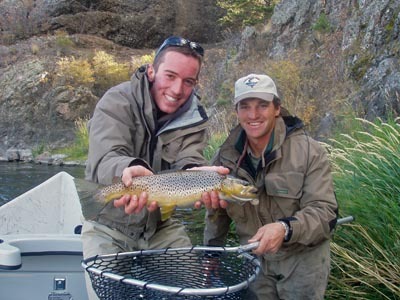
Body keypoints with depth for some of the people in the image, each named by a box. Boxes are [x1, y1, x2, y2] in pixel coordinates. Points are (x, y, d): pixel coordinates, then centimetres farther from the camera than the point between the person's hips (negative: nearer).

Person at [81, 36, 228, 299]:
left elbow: (188, 161, -20)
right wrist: (129, 169, -55)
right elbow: (105, 158, -31)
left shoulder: (194, 118, -6)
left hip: (162, 226, 3)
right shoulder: (117, 102, -17)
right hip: (109, 226, -3)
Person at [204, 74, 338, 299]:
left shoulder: (309, 152, -15)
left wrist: (285, 229, -37)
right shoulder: (226, 155, -4)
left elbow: (325, 211, -20)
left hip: (302, 260, -3)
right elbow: (217, 212, 9)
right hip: (254, 259, 3)